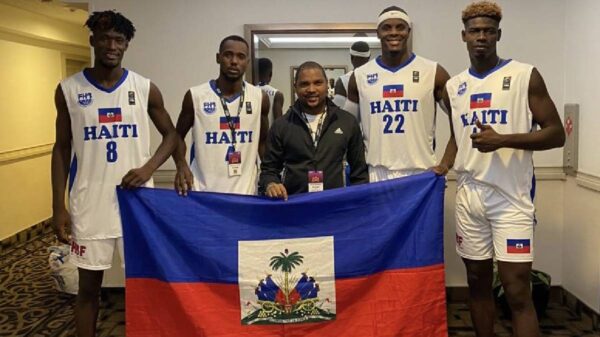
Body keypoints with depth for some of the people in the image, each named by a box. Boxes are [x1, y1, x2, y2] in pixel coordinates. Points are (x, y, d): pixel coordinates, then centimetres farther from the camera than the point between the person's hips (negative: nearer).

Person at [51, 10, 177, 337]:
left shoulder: (145, 89, 0)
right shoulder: (68, 89, 1)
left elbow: (171, 134, 8)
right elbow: (62, 148, 5)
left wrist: (148, 168, -11)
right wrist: (58, 207, 0)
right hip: (89, 203, 0)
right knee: (88, 286, 10)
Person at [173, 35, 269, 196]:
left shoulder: (260, 98, 1)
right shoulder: (195, 96, -4)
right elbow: (178, 135, 8)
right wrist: (181, 165, -11)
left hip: (246, 192, 2)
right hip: (203, 192, -1)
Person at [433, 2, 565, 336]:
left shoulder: (525, 76, -4)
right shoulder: (453, 86, 10)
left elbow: (556, 133, -6)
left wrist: (502, 140, -18)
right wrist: (444, 166, 5)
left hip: (511, 197, -4)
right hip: (469, 195, 5)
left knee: (517, 291, -5)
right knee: (478, 281, 14)